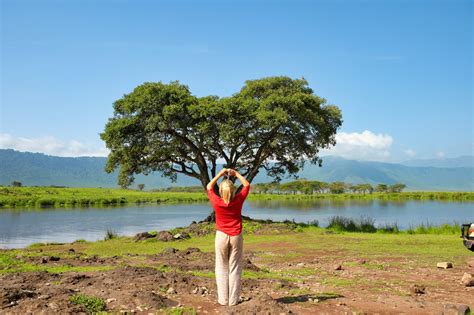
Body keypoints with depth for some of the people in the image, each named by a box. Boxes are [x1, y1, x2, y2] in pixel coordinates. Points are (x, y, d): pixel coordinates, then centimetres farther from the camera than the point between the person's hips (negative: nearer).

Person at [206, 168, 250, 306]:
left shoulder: (216, 202, -12)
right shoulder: (238, 200, -11)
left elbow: (209, 187, 6)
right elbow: (247, 185, 5)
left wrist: (220, 174, 9)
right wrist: (236, 173, 9)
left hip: (221, 236, 0)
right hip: (236, 237, 0)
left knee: (222, 269, 10)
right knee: (235, 269, 7)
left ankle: (223, 299, 10)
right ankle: (233, 300, 8)